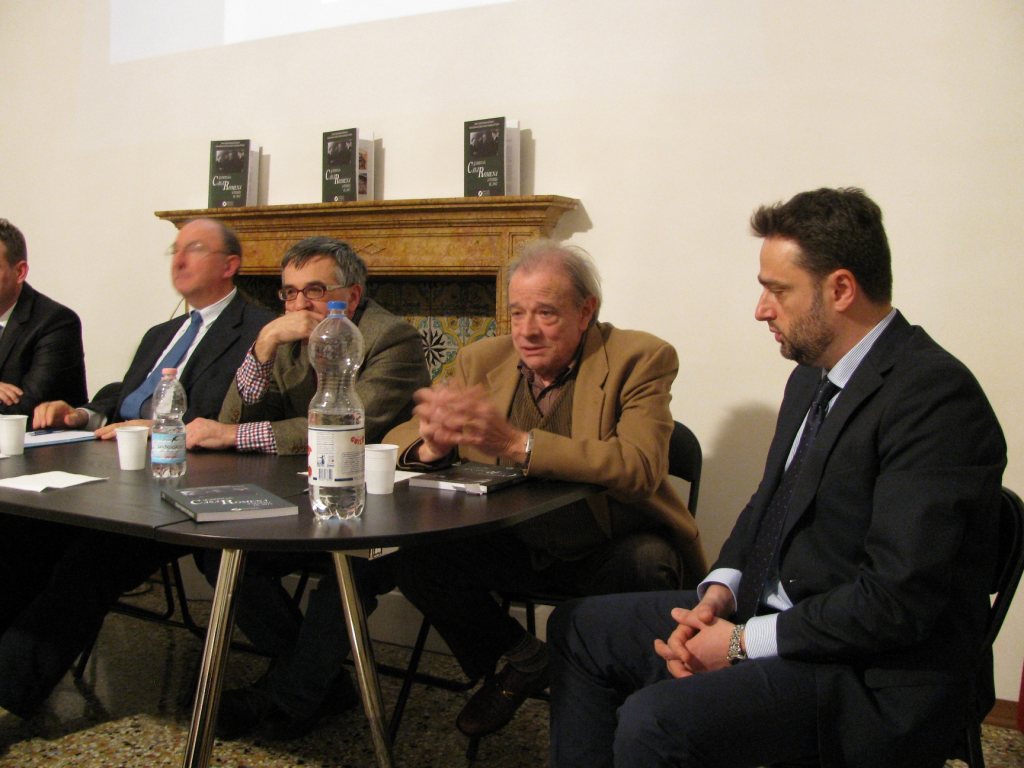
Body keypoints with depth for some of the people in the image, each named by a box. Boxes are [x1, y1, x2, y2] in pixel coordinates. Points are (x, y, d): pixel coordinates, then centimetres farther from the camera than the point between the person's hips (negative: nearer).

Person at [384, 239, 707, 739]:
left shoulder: (640, 360, -12)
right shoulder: (482, 361, 1)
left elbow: (640, 468, -28)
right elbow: (398, 439, 0)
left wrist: (515, 443, -38)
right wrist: (432, 445, -27)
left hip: (607, 550, -3)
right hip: (518, 548, 4)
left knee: (648, 565, -33)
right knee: (416, 560, -16)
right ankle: (522, 659, 9)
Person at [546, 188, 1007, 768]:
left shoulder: (935, 397, -21)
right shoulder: (813, 377, 10)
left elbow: (898, 597, -25)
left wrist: (744, 643, -19)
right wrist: (721, 591, -2)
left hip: (871, 676, -9)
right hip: (771, 611, 9)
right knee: (579, 628, 10)